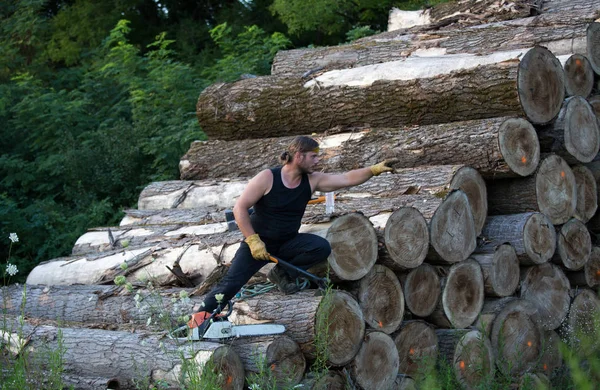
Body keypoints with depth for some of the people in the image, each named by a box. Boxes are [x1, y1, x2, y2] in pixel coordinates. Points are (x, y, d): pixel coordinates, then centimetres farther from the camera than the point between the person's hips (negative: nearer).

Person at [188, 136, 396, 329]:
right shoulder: (267, 178, -18)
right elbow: (240, 208, -17)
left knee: (322, 248, -20)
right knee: (231, 282, -19)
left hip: (288, 243, 4)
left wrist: (375, 169, -21)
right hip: (258, 242, -4)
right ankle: (202, 314, -1)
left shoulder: (312, 180, -5)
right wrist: (253, 241, -22)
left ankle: (282, 273, 0)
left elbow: (348, 179, -9)